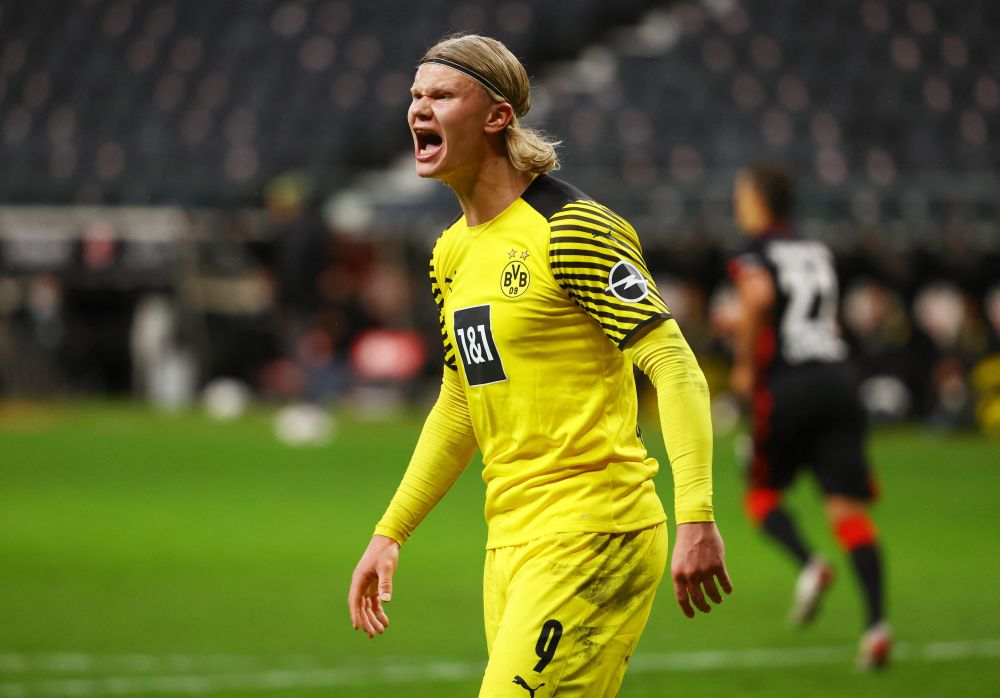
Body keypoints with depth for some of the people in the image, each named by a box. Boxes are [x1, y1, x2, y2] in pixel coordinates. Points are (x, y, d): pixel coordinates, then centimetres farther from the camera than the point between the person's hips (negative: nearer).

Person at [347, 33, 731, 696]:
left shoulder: (572, 231, -11)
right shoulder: (452, 253, 15)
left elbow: (675, 367, -16)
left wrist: (696, 520, -26)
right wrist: (389, 534, 23)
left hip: (592, 534, -8)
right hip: (511, 539, 8)